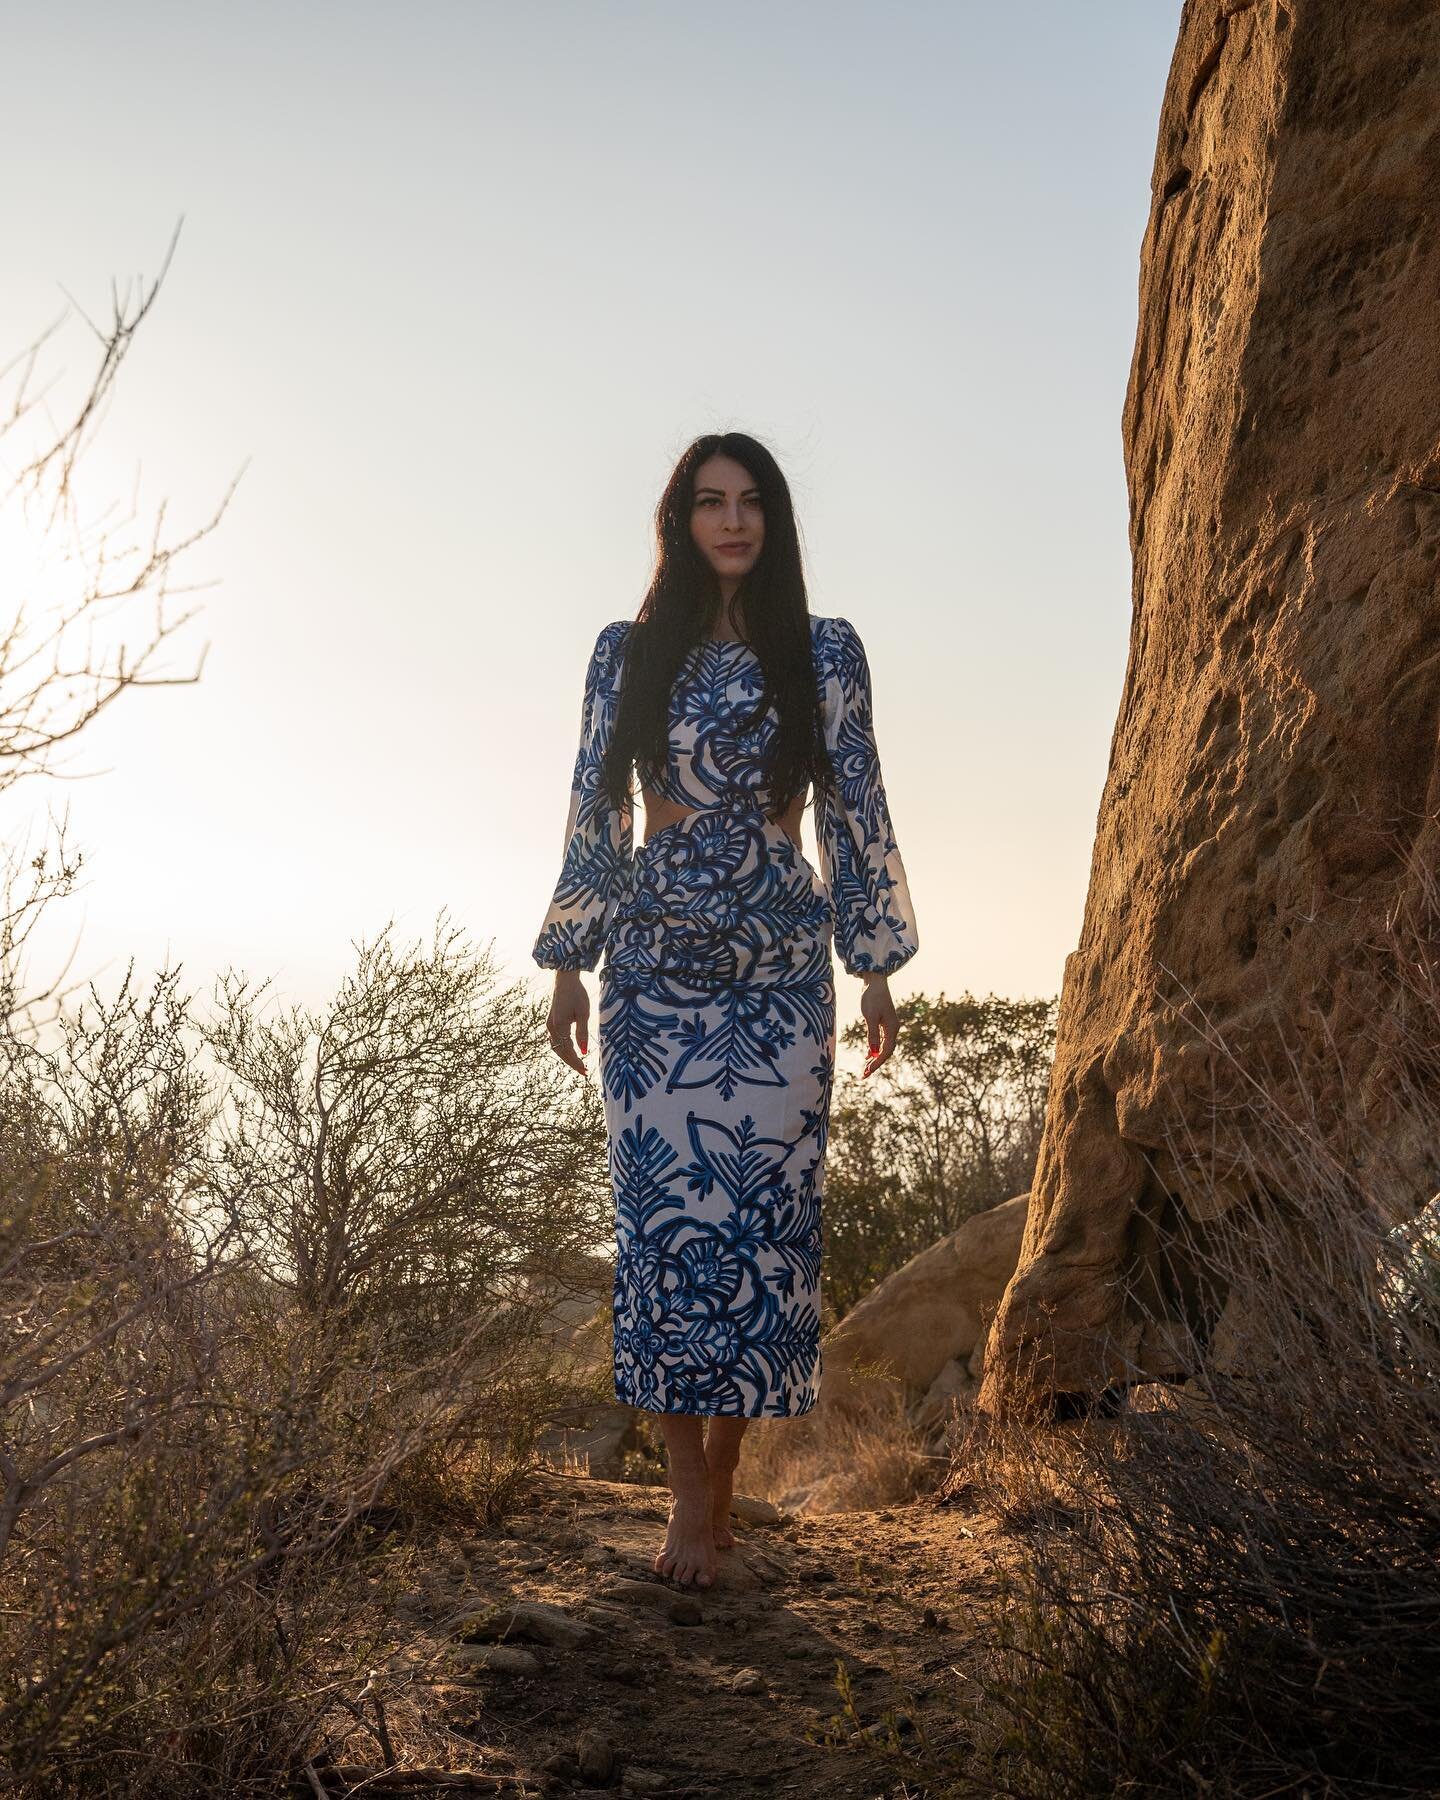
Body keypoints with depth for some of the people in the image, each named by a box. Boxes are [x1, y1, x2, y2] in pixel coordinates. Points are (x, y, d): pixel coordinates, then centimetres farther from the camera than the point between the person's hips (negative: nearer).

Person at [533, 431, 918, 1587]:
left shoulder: (826, 653, 6)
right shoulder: (628, 653, 7)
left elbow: (856, 812, 7)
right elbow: (594, 815, 8)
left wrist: (877, 969, 4)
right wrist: (569, 967, 6)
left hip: (782, 971, 0)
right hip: (656, 969, 0)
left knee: (766, 1214, -1)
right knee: (665, 1210, -5)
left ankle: (721, 1479, 13)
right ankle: (690, 1497, 2)